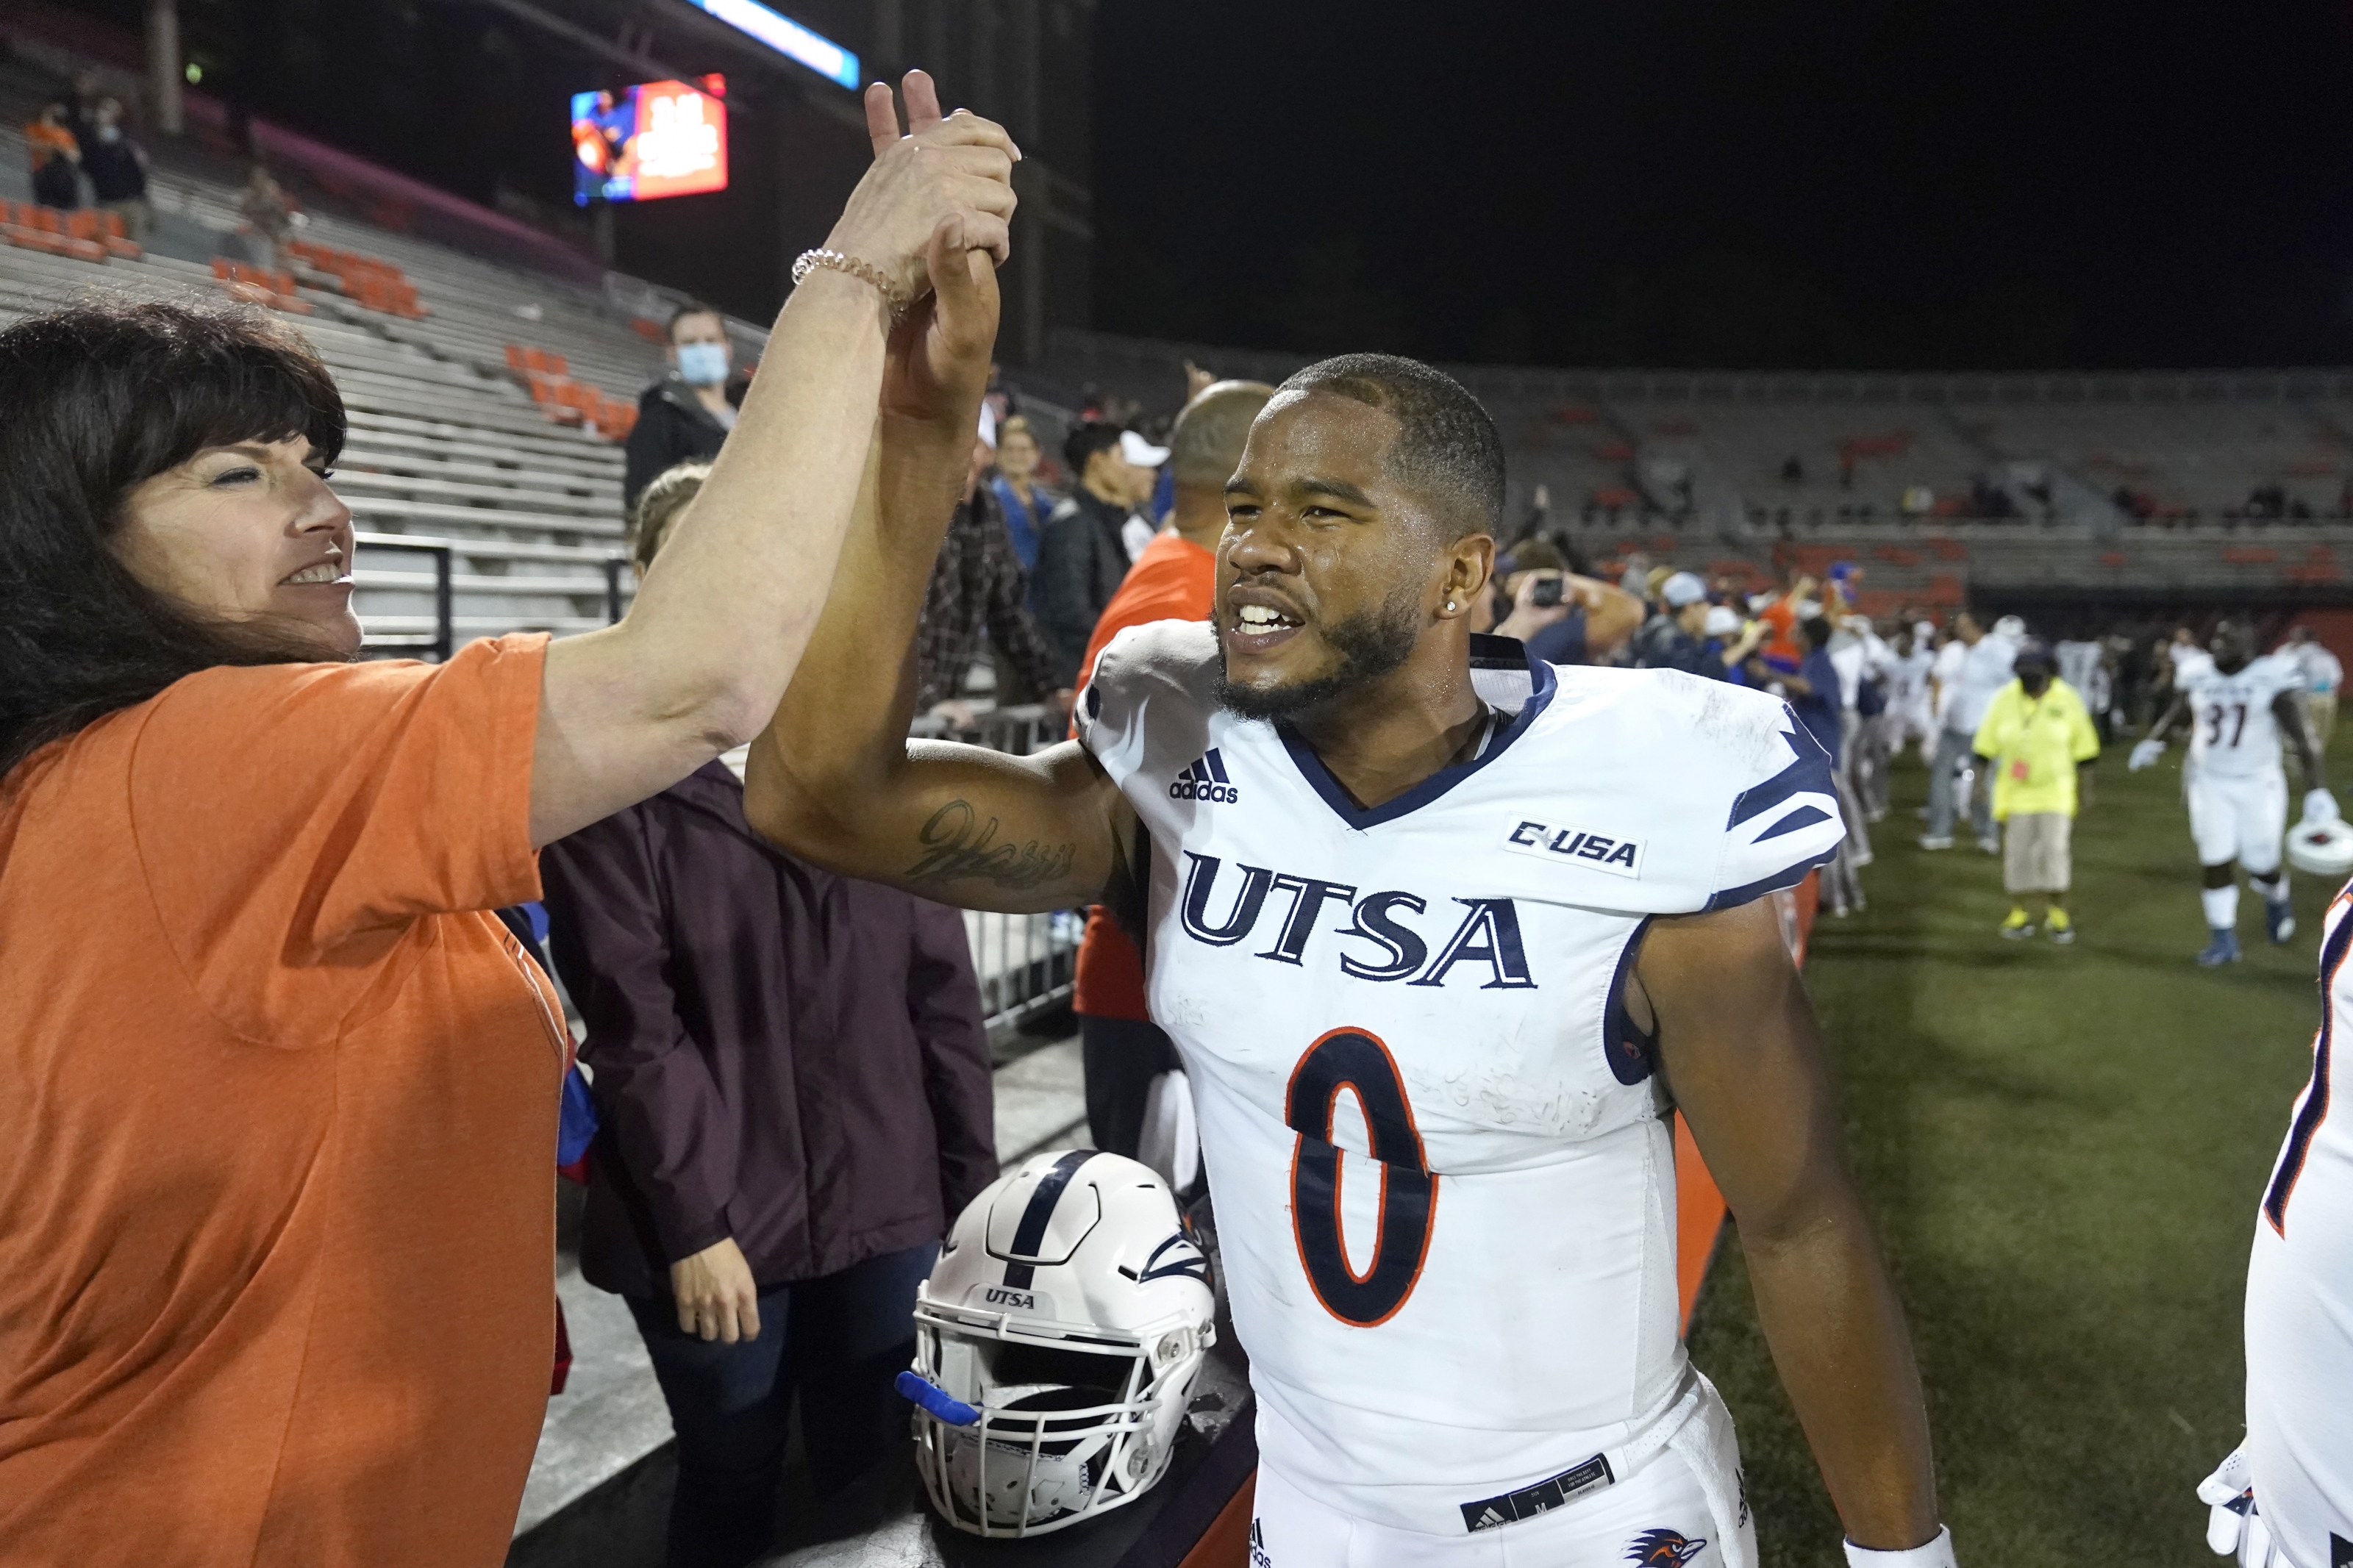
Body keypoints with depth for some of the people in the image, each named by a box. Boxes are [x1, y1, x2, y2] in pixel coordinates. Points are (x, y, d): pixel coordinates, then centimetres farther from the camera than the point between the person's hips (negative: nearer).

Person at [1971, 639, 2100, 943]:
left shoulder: (2068, 699, -3)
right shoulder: (2005, 700, -1)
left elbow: (2084, 750, 6)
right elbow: (1986, 746, 5)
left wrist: (2081, 787, 7)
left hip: (2056, 790, -1)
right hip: (2015, 791, 1)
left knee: (2055, 849, -5)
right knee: (2017, 852, 3)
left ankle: (2057, 912, 12)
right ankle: (2018, 913, 16)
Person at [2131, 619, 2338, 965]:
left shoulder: (2272, 679, -15)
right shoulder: (2198, 675, -4)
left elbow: (2301, 738, -16)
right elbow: (2175, 712, 14)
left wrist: (2316, 790, -21)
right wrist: (2153, 743, -4)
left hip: (2258, 784, -3)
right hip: (2210, 783, 3)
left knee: (2262, 863, 4)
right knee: (2214, 861, 2)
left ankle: (2277, 900, 41)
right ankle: (2223, 940, 14)